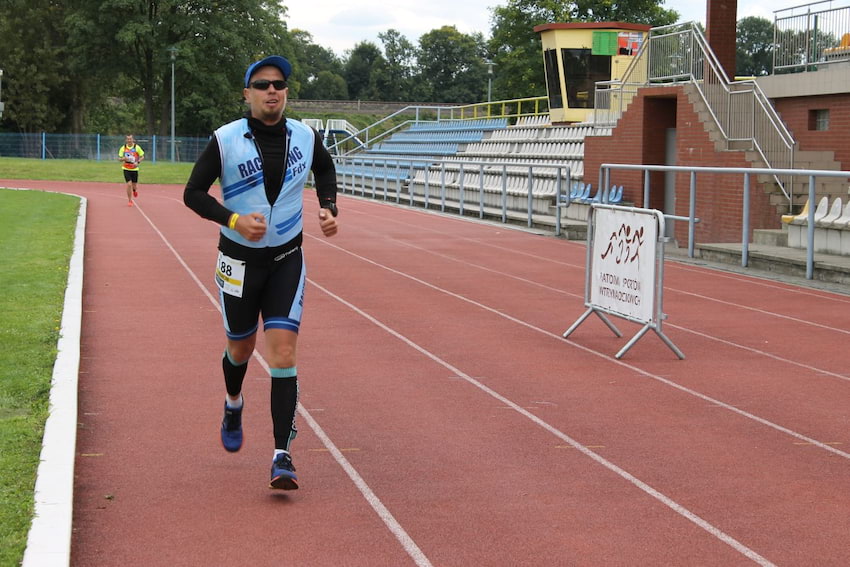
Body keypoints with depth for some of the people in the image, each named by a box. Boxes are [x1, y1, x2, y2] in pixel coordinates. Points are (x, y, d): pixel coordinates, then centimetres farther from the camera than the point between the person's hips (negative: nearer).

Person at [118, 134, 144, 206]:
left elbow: (142, 156, 3)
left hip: (134, 169, 1)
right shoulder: (123, 148, -3)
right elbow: (119, 159, 2)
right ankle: (130, 201, 3)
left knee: (134, 186, 7)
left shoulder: (137, 147, -5)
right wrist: (123, 158, -22)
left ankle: (135, 190, 47)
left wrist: (138, 162, -15)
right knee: (129, 184, -13)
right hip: (126, 169, -1)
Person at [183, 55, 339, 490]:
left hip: (287, 260, 1)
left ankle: (282, 455, -12)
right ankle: (233, 404, 50)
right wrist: (233, 220, -23)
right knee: (241, 347, 15)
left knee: (283, 354, -11)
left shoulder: (306, 137, -2)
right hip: (239, 260, -1)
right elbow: (193, 193, -7)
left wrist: (328, 208, 4)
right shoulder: (225, 140, -11)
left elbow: (325, 169, 20)